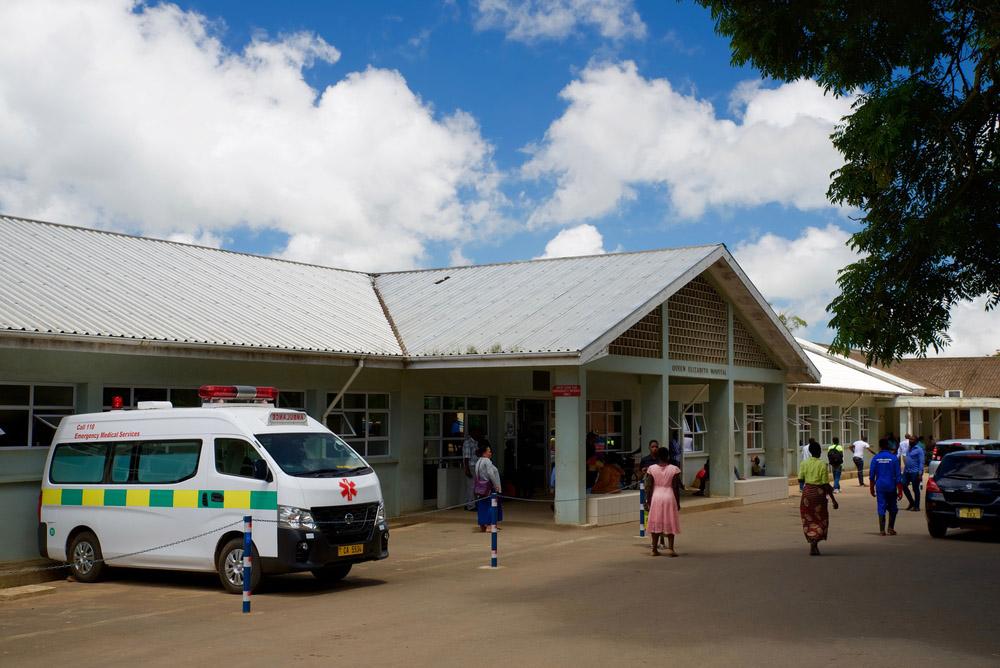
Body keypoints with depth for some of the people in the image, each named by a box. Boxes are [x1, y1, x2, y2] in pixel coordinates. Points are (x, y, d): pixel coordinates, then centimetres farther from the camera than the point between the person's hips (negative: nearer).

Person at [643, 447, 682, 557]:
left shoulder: (652, 469, -3)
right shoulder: (674, 469, -6)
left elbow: (650, 487, -2)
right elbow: (676, 488, -5)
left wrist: (648, 502, 5)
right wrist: (677, 502, 4)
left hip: (656, 497, 1)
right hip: (669, 498, -1)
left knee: (655, 523, 9)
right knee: (670, 523, 7)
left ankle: (655, 549, 10)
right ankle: (670, 548, -4)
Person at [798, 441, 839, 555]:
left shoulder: (804, 464, -1)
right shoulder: (822, 464, -9)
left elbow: (800, 480, -4)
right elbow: (826, 484, -11)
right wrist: (834, 500, -5)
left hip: (807, 492, 3)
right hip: (819, 492, -3)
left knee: (808, 520, 14)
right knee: (820, 519, 9)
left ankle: (813, 544, 14)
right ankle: (814, 542, -9)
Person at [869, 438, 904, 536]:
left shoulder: (875, 458, 0)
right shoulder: (893, 458, -3)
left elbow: (871, 475, 2)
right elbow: (898, 476, -3)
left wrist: (872, 488, 12)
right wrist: (900, 491, 0)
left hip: (880, 487, 1)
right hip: (891, 487, 0)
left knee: (881, 508, 3)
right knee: (892, 508, 14)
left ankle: (882, 530, 0)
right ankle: (891, 528, 10)